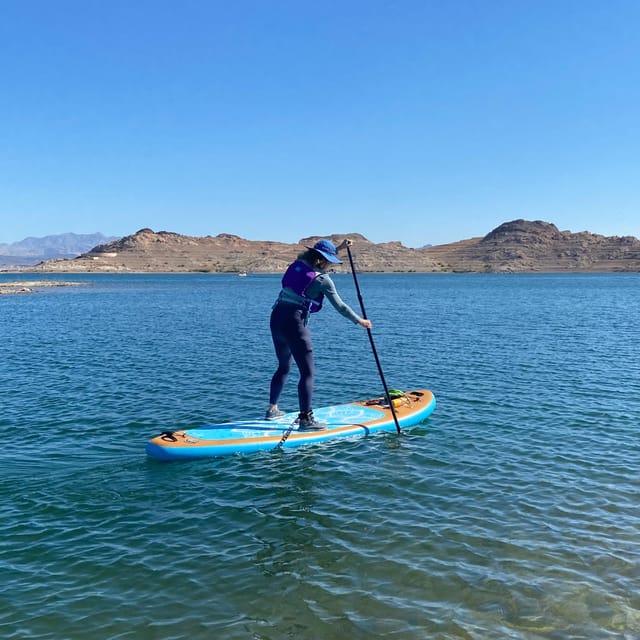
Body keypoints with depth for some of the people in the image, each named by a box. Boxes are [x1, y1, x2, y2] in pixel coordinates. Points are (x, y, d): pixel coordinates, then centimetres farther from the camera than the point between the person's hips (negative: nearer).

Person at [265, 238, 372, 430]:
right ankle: (305, 419, -8)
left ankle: (272, 409, 30)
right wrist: (359, 321, 13)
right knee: (308, 372, -4)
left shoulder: (298, 263, 12)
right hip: (293, 322, -8)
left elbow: (320, 258, 35)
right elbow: (340, 306, 1)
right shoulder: (323, 279, -6)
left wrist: (338, 248, 36)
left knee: (284, 367, 23)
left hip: (276, 318, 8)